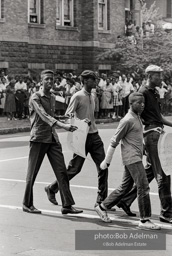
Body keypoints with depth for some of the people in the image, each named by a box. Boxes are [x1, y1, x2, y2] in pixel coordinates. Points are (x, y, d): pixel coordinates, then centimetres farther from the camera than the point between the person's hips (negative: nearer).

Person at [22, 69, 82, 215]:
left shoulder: (53, 98, 16)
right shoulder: (35, 98, -8)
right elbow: (44, 116, -23)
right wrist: (62, 125, -35)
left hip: (53, 139, 6)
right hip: (38, 139, -6)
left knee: (62, 172, -2)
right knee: (32, 173, 1)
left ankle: (67, 205, -2)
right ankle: (27, 204, 15)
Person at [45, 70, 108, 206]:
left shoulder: (92, 97, 14)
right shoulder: (78, 96, -9)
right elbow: (67, 116, -13)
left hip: (94, 136, 7)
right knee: (75, 168, -1)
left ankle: (102, 199, 7)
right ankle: (52, 189, 18)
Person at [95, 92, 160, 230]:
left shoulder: (137, 118, 16)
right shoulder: (127, 120, -13)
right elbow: (114, 141, -9)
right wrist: (106, 161, -6)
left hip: (136, 158, 10)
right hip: (132, 158, -10)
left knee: (125, 187, 14)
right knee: (143, 187, -10)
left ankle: (102, 207, 25)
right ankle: (145, 220, -7)